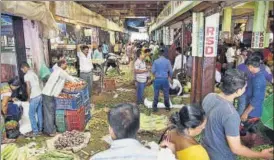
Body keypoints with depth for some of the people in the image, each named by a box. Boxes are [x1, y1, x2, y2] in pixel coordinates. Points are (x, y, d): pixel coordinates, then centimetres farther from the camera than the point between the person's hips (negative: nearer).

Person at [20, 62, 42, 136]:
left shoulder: (26, 75, -9)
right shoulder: (34, 73, 15)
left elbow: (28, 87, -17)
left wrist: (29, 97, -5)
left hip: (34, 97, -8)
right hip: (40, 95, 8)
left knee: (31, 114, 3)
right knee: (39, 113, 12)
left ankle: (35, 131, 6)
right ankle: (40, 129, 20)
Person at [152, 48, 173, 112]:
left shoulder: (155, 61, -4)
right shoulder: (167, 61, -4)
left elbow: (153, 71, -1)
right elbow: (170, 71, -2)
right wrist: (170, 76, 17)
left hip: (157, 79, 0)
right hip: (165, 79, 0)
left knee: (156, 94, 8)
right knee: (166, 94, 14)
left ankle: (155, 107, 13)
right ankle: (167, 106, 25)